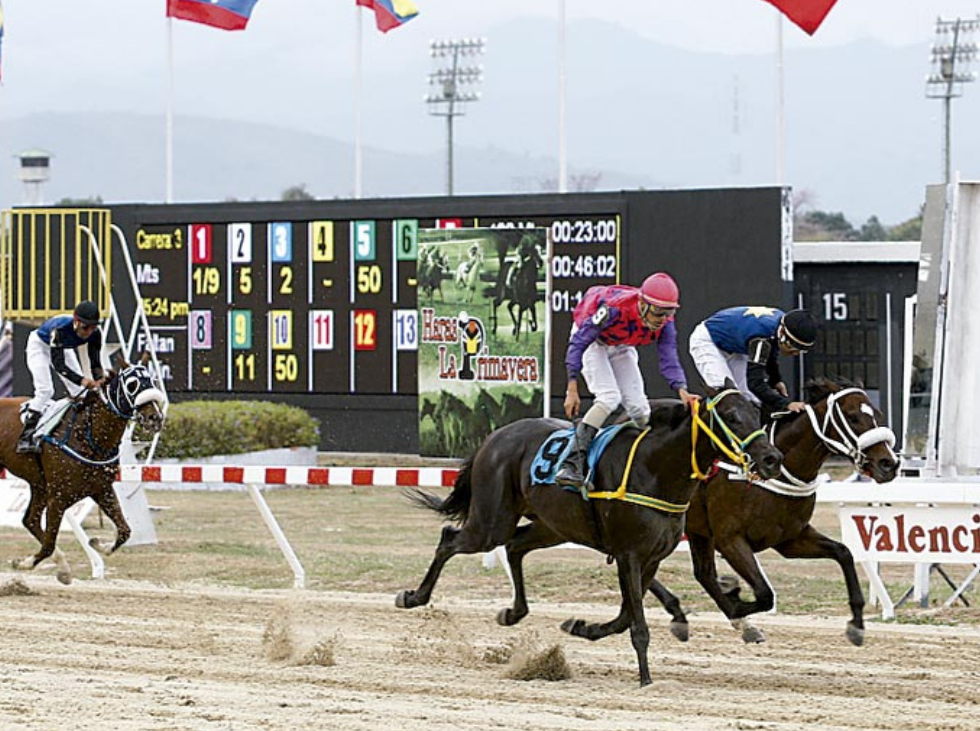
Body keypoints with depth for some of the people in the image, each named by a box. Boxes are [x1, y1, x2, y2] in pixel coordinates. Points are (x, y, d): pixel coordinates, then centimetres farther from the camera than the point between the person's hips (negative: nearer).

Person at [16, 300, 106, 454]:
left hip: (63, 348, 6)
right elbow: (58, 364, -46)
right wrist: (82, 380, -59)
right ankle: (25, 439, -21)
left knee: (79, 392, -2)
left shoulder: (95, 333, -27)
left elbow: (95, 361, -23)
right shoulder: (60, 328, -43)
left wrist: (99, 380, -45)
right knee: (45, 390, -22)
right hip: (40, 345, -6)